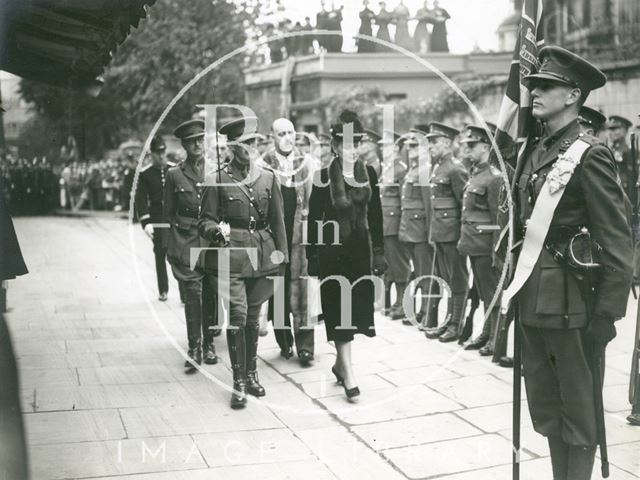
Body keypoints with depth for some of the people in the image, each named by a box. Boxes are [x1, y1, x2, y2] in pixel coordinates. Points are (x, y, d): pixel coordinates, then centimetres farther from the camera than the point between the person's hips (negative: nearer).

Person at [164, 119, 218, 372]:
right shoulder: (174, 174, 5)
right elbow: (168, 213, 11)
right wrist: (183, 227, 1)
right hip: (185, 242, -1)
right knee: (193, 292, -8)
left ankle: (208, 344, 19)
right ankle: (194, 348, -3)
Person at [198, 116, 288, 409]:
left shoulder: (268, 178, 8)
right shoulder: (218, 180, -2)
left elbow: (278, 222, 11)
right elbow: (205, 220, 1)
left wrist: (281, 257, 7)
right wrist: (215, 231, -22)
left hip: (262, 256, 4)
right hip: (231, 256, -3)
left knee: (253, 318, 11)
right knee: (238, 316, -10)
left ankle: (251, 375, 26)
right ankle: (239, 382, 0)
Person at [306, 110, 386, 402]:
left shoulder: (369, 175, 3)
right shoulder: (324, 178, -7)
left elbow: (375, 217, 7)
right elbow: (313, 220, -5)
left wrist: (379, 253, 6)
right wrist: (312, 257, -8)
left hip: (360, 251, 4)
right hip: (333, 252, -4)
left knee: (357, 307, 9)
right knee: (340, 312, -2)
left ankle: (340, 363, 28)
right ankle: (349, 375, 1)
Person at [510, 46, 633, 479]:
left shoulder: (590, 155, -11)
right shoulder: (532, 153, 10)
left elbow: (618, 243, -13)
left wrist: (607, 314, -15)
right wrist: (516, 291, 6)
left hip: (570, 302, -7)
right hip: (533, 300, 7)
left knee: (578, 411, 7)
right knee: (546, 407, 18)